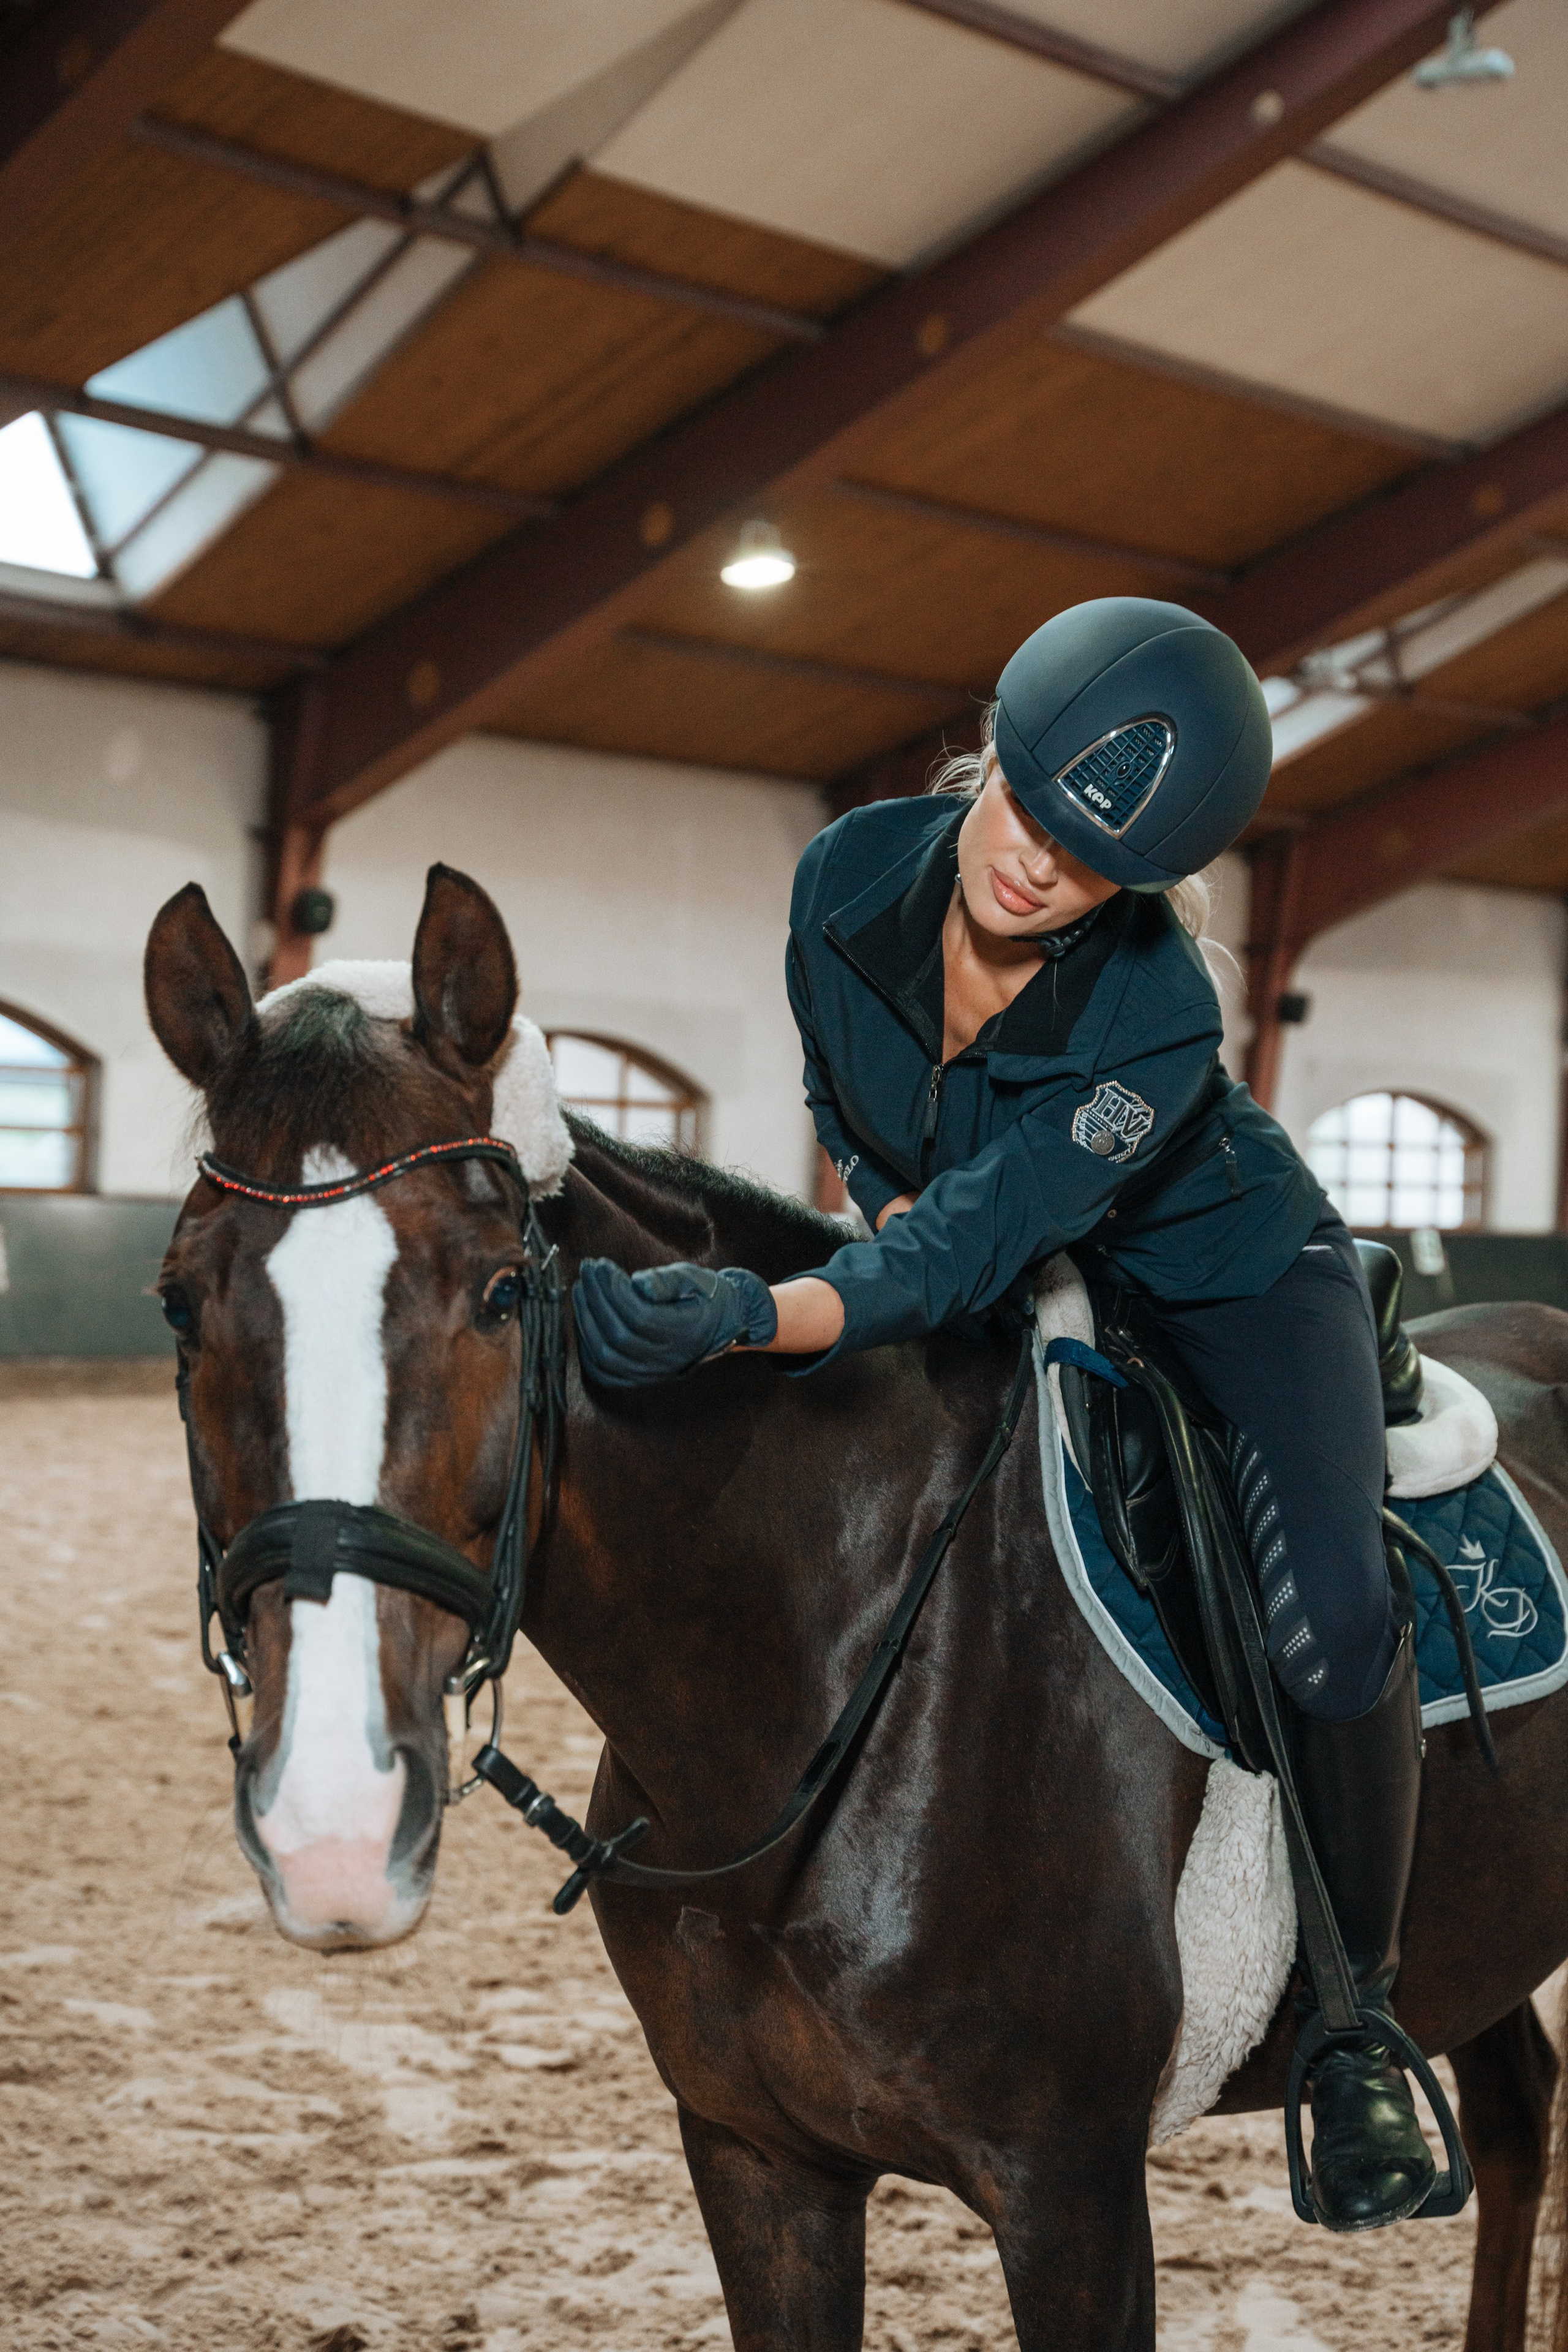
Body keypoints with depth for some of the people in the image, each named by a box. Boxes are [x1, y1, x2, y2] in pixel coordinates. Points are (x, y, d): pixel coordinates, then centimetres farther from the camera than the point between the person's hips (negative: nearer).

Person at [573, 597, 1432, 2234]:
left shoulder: (1156, 1022, -36)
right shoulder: (852, 875, -22)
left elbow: (977, 1253, -45)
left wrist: (747, 1313, -59)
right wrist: (893, 1204, -14)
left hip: (1225, 1278, -4)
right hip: (1013, 1296, 5)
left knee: (1333, 1624, -25)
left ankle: (1358, 2018, -1)